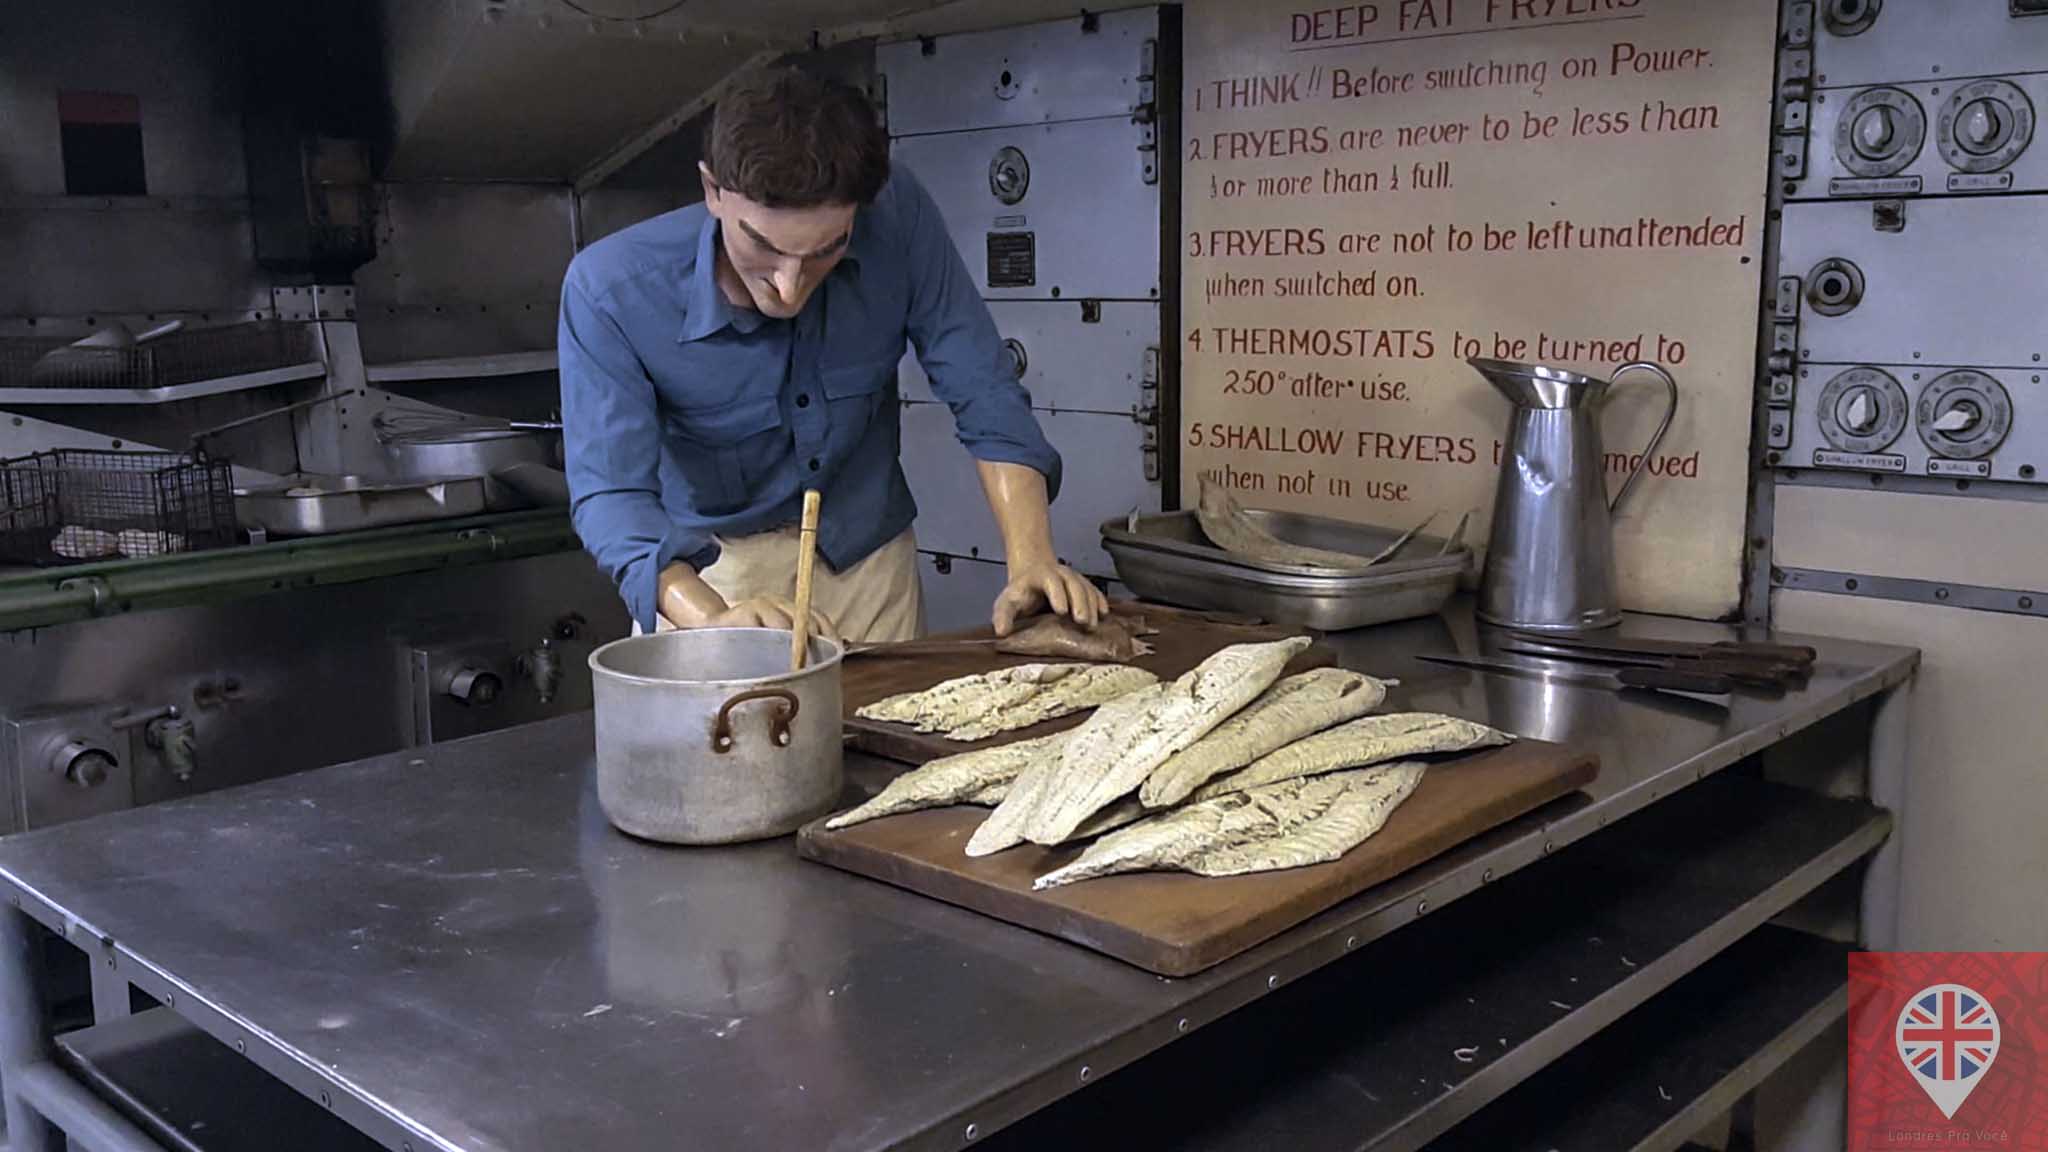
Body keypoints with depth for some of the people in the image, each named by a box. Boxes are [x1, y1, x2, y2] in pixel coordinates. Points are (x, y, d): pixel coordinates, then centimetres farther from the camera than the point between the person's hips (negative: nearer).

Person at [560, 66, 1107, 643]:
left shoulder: (898, 219, -21)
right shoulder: (609, 289, -27)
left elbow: (983, 395, -18)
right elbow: (611, 492, -31)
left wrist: (1030, 560, -30)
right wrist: (712, 618, -49)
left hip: (868, 558, -1)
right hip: (708, 573, 1)